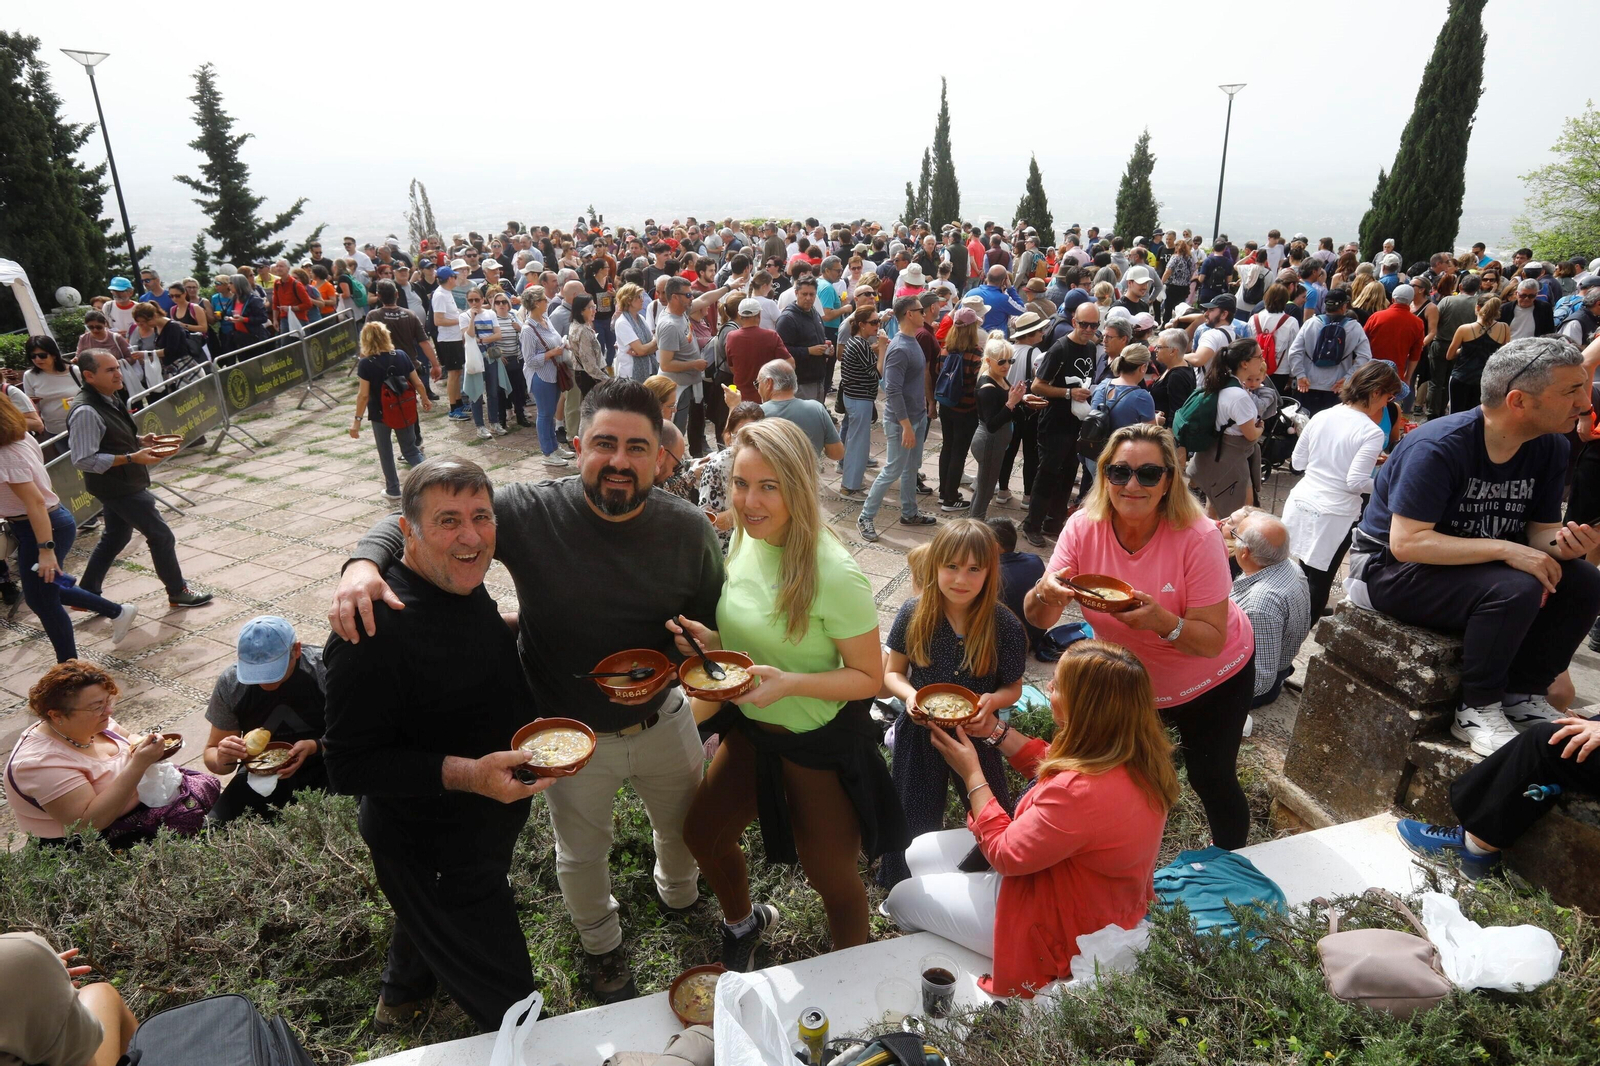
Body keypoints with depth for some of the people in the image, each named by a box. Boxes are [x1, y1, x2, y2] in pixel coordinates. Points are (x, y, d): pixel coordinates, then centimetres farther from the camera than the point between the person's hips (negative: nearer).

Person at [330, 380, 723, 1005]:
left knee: (685, 825, 28)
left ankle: (678, 895, 65)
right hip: (571, 736, -2)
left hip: (663, 721, 2)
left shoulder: (689, 529, -16)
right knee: (581, 853, 23)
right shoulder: (530, 513, -23)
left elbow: (714, 621, -1)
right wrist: (365, 562, -35)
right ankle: (601, 946, 57)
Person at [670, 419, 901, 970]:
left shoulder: (835, 576, -29)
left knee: (830, 874, 13)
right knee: (702, 834, 20)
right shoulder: (744, 541, -8)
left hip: (822, 741, -6)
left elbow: (869, 677, -20)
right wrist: (710, 640, -12)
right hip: (751, 726, 7)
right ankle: (743, 923, 53)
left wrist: (790, 681, -34)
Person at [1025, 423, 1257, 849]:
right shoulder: (1084, 528, -21)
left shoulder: (1198, 538, -29)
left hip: (1212, 678, -3)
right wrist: (1046, 592, -44)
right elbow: (1039, 619, -21)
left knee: (1210, 780, 10)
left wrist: (1162, 621, -47)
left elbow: (1212, 641, -28)